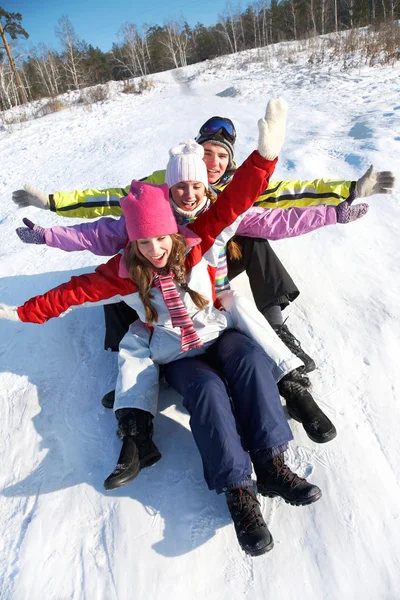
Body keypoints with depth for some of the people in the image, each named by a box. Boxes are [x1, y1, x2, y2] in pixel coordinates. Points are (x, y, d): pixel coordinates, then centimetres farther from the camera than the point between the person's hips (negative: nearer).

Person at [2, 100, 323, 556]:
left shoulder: (197, 245, -7)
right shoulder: (123, 271, -5)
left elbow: (234, 202, -15)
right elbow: (76, 291, 2)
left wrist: (265, 152, -28)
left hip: (216, 335, 2)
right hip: (174, 355, -1)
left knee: (251, 360, -31)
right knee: (207, 389, -33)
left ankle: (271, 466, -26)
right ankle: (238, 493, -28)